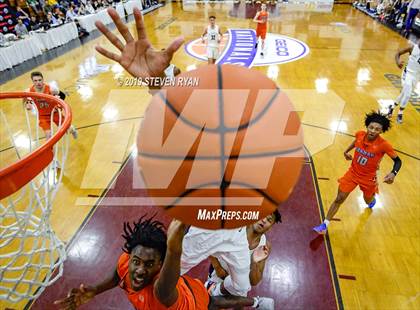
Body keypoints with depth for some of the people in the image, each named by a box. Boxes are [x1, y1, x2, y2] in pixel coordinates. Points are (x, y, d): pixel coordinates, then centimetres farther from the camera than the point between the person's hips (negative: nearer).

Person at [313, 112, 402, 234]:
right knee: (339, 199, -1)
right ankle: (324, 225, 7)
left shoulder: (383, 145, -25)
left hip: (368, 178, -1)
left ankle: (372, 199, 65)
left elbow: (397, 161, -15)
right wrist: (347, 151, 10)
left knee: (368, 201, 24)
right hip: (353, 172, 2)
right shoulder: (360, 134, -15)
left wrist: (393, 173, -33)